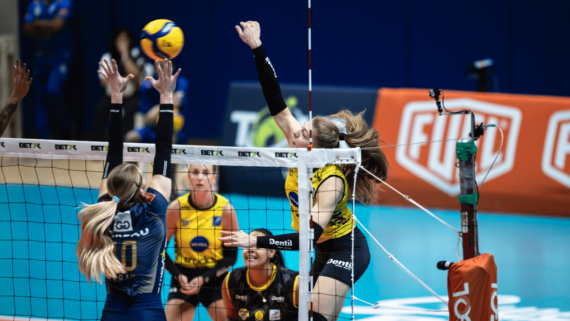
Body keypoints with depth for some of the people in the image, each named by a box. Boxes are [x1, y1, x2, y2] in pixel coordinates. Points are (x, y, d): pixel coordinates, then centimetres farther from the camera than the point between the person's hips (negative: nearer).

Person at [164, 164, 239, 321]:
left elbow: (231, 256, -4)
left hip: (215, 276, 0)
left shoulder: (225, 209, -10)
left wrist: (204, 279, -14)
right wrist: (178, 276, -14)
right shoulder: (177, 208, -10)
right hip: (184, 276, 0)